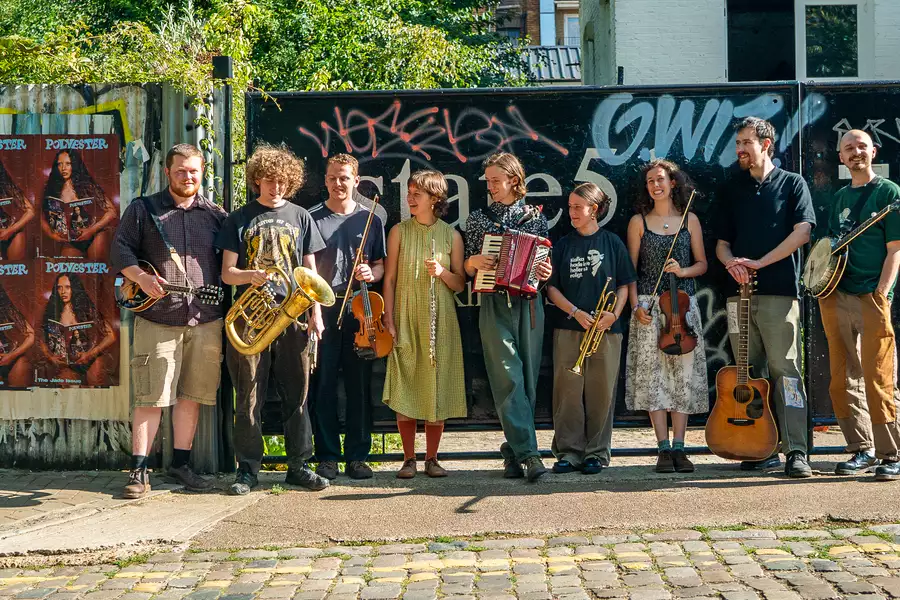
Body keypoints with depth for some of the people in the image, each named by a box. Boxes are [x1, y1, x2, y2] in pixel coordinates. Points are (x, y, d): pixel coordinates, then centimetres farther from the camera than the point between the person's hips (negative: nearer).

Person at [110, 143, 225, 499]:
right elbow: (121, 249, 2)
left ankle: (181, 463, 20)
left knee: (193, 394, 8)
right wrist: (141, 277, -14)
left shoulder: (216, 215, 14)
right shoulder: (142, 210, 7)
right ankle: (139, 470, 1)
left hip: (206, 320, 3)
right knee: (150, 397, -5)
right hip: (157, 319, -3)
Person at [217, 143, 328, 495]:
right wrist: (250, 276, -17)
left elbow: (310, 270, 13)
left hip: (293, 317, 2)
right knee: (249, 397, 0)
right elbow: (227, 273, 4)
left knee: (297, 395, 4)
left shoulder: (300, 217, 12)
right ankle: (248, 469, 7)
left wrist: (316, 312, 3)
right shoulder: (240, 219, 7)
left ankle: (299, 465, 13)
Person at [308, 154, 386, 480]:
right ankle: (327, 457, 9)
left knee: (359, 386, 4)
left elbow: (381, 263, 17)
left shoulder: (371, 219, 11)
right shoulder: (311, 218, 5)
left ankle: (358, 456, 13)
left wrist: (371, 273, -6)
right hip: (322, 309, -2)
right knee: (323, 386, 0)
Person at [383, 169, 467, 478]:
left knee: (437, 390, 1)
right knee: (405, 391, -2)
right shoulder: (400, 231, 4)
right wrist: (389, 320, -5)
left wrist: (443, 272, -15)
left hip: (440, 320, 0)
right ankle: (409, 459, 8)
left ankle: (432, 458, 12)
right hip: (406, 319, 0)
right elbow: (390, 278, 2)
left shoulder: (451, 235, 4)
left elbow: (460, 284, 5)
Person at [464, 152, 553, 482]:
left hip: (529, 304, 1)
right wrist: (474, 261, -8)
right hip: (494, 305, -1)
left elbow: (544, 263, 12)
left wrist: (546, 272, -10)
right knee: (509, 377, -12)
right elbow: (468, 270, 13)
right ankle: (528, 452, -16)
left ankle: (513, 449, 14)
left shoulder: (535, 217, 9)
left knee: (527, 378, 2)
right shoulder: (478, 218, 10)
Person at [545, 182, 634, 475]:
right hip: (568, 329, 1)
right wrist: (577, 313, -8)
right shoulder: (563, 245, 9)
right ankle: (568, 451, 8)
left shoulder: (612, 242, 5)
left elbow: (624, 285, 7)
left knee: (601, 392, 1)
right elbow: (552, 288, 5)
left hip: (605, 330, -1)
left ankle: (597, 452, 10)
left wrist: (614, 313, -10)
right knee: (569, 390, 0)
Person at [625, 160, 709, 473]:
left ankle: (678, 448, 3)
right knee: (653, 374, -4)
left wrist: (683, 271, -10)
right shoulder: (639, 221, 7)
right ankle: (663, 449, 0)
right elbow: (630, 268, 5)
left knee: (684, 374, -2)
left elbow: (702, 264, 11)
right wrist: (636, 305, -6)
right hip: (649, 306, -1)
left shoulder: (690, 219, 9)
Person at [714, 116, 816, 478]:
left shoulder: (791, 184, 6)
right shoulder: (730, 190, 18)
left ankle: (796, 452, -10)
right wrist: (732, 263, -7)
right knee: (750, 373, 4)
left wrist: (759, 262, -13)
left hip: (779, 292, -4)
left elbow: (802, 232, -6)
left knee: (785, 370, -9)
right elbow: (721, 243, 16)